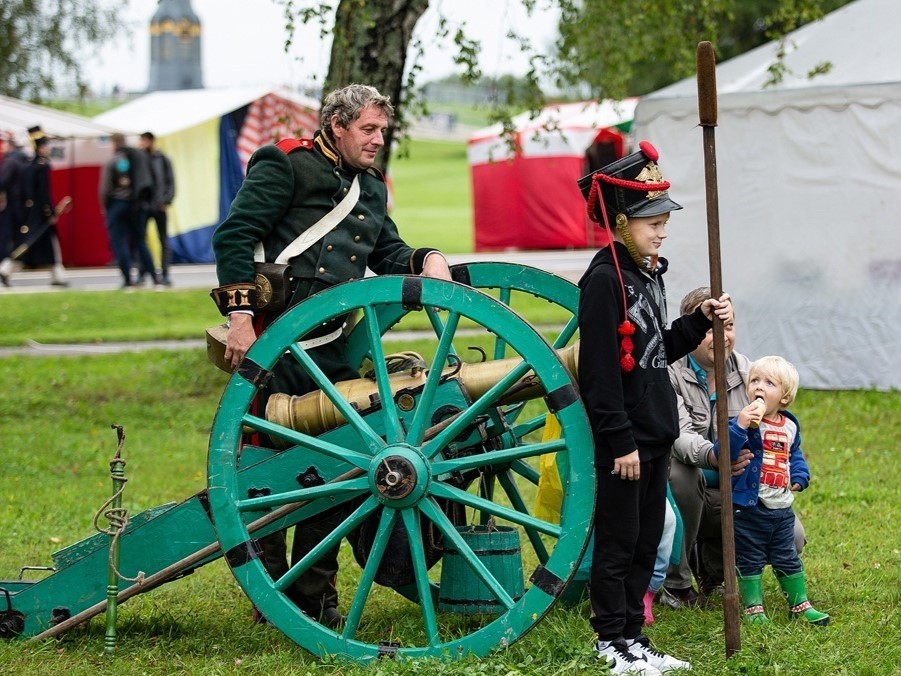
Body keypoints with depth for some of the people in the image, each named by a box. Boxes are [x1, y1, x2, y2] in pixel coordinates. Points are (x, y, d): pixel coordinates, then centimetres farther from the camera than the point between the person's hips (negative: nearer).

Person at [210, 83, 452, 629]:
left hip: (332, 348, 7)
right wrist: (241, 316, -20)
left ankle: (315, 595, 18)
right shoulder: (286, 166, -6)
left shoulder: (369, 186, 17)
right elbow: (234, 237, -12)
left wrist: (426, 260, -3)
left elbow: (388, 253, 20)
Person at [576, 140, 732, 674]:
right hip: (625, 439, -9)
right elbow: (600, 369, -19)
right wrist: (620, 440, -20)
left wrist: (701, 322, 7)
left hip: (655, 436, 9)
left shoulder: (650, 273, 12)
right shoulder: (605, 280, -16)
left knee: (647, 541, 13)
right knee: (618, 543, -1)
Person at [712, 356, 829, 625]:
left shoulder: (789, 426, 5)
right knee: (750, 560, 5)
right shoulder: (743, 423, -14)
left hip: (781, 509, 5)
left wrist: (799, 476, 5)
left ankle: (800, 604, 26)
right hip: (749, 508, -5)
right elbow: (723, 452, -28)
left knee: (787, 560, 15)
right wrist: (739, 426, -41)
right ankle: (753, 608, 16)